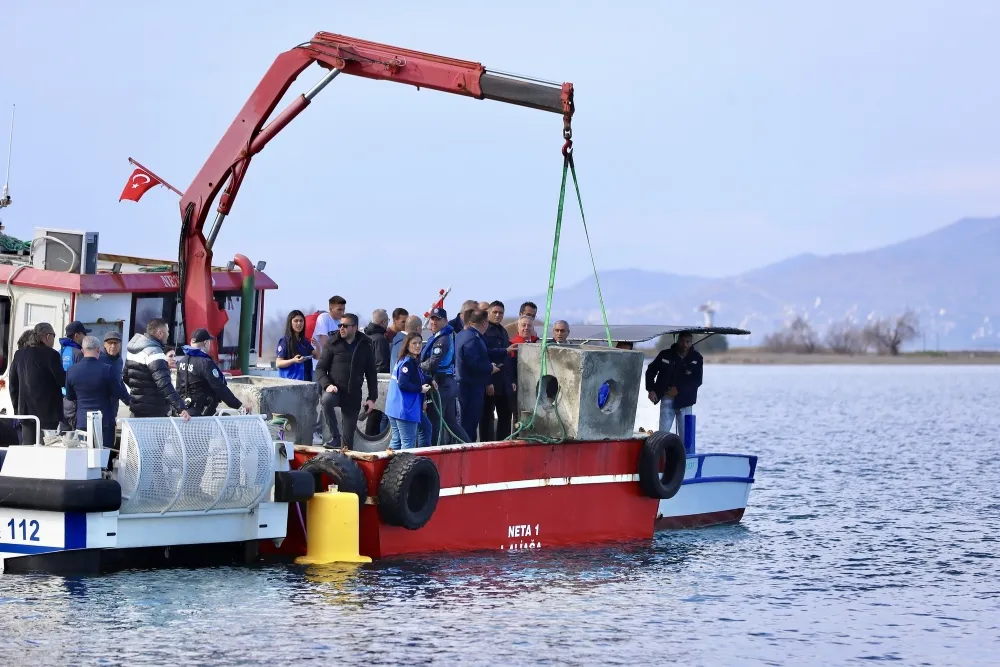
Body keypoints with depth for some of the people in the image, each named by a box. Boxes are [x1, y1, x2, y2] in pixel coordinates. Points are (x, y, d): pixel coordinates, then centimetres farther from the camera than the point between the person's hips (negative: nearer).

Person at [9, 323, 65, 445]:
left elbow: (12, 383, 14)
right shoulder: (51, 355, -11)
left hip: (26, 410, 6)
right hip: (48, 412, -6)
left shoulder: (19, 354, 9)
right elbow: (62, 381, -9)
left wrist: (16, 407, 20)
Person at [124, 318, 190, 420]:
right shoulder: (154, 352, -20)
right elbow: (165, 385, -30)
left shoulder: (133, 350, 10)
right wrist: (181, 408, -36)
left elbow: (126, 377, 21)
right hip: (153, 413, -10)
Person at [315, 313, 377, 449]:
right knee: (327, 399, -37)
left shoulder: (365, 346, 6)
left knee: (349, 435, 1)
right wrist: (327, 385, -18)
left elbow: (371, 373, 11)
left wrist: (372, 398, 5)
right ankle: (335, 437, -24)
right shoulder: (332, 343, 1)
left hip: (353, 395, 2)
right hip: (335, 389, -2)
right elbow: (320, 368, 1)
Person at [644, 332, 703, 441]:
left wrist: (679, 389, -16)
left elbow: (697, 381, -7)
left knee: (685, 434, 2)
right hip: (667, 399, 0)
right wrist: (651, 390, 0)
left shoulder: (696, 358, -2)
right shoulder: (666, 355, -1)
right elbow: (650, 371, 11)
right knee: (663, 432, -4)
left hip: (684, 401, 0)